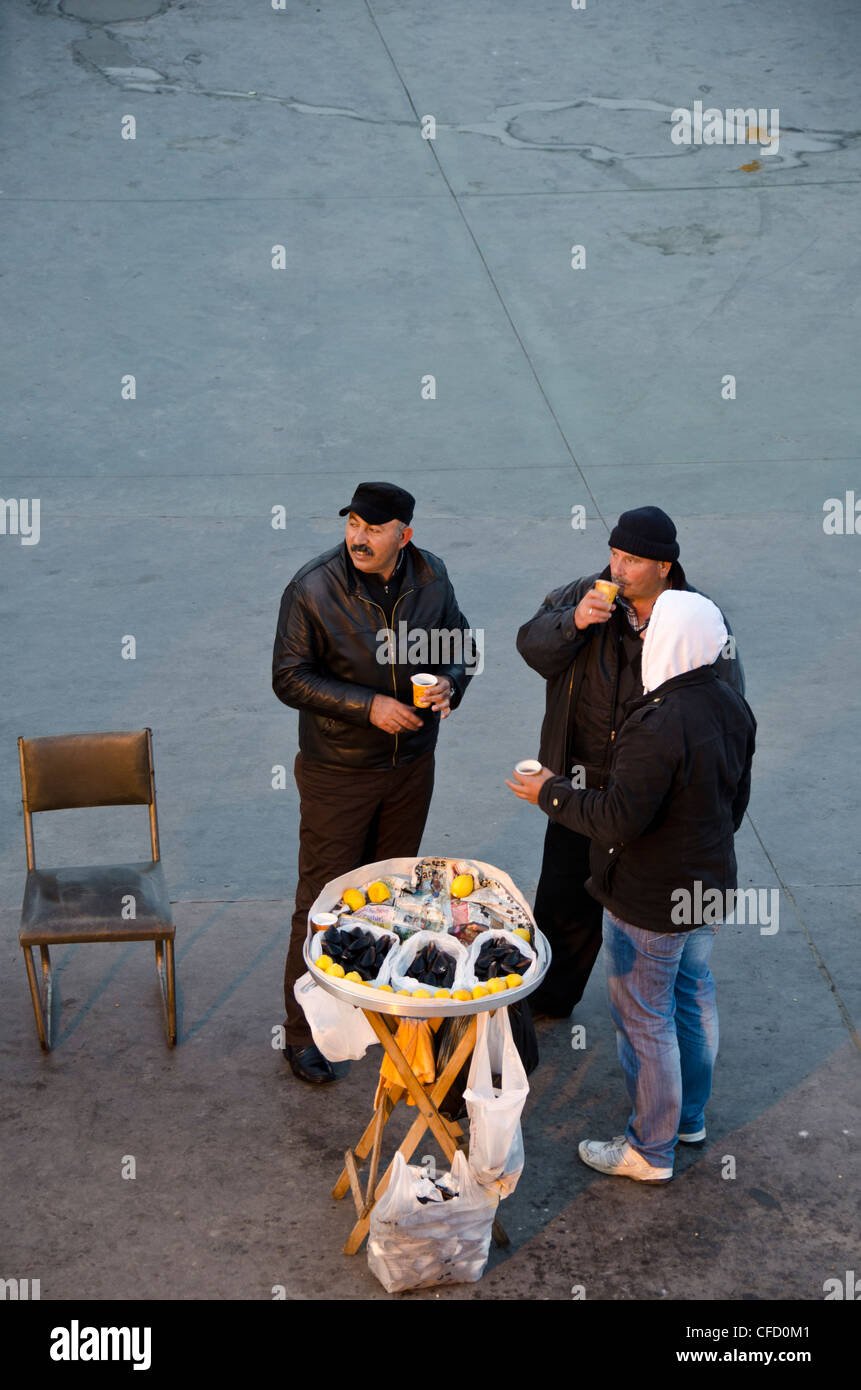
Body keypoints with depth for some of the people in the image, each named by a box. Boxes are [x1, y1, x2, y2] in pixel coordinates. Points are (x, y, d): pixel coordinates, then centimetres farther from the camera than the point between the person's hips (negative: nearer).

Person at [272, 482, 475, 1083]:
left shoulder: (431, 576, -5)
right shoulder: (313, 589, -18)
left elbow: (461, 643, 10)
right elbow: (289, 677, -15)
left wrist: (450, 681, -13)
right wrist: (368, 706, -24)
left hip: (411, 765, 5)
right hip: (337, 772, -4)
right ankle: (302, 1031, 15)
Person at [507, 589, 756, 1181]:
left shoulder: (660, 724, -31)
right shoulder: (732, 706, -2)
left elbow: (617, 819, -28)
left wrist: (552, 793, -13)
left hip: (650, 904, -9)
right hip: (709, 887, 9)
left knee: (645, 1019, 6)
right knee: (694, 994, 24)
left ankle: (651, 1149, 20)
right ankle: (690, 1115, 42)